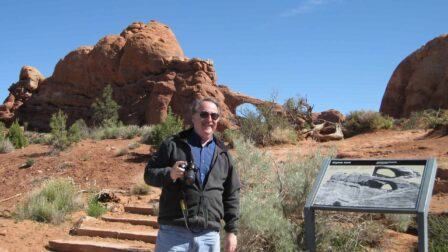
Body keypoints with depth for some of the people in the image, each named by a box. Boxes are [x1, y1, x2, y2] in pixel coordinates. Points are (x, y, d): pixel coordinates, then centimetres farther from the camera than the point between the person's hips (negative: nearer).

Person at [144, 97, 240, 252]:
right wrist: (169, 174, -17)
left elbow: (231, 196, 15)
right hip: (174, 231, -3)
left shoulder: (223, 155, 14)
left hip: (209, 236, 3)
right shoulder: (174, 144, 5)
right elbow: (149, 173, 4)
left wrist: (232, 231, 9)